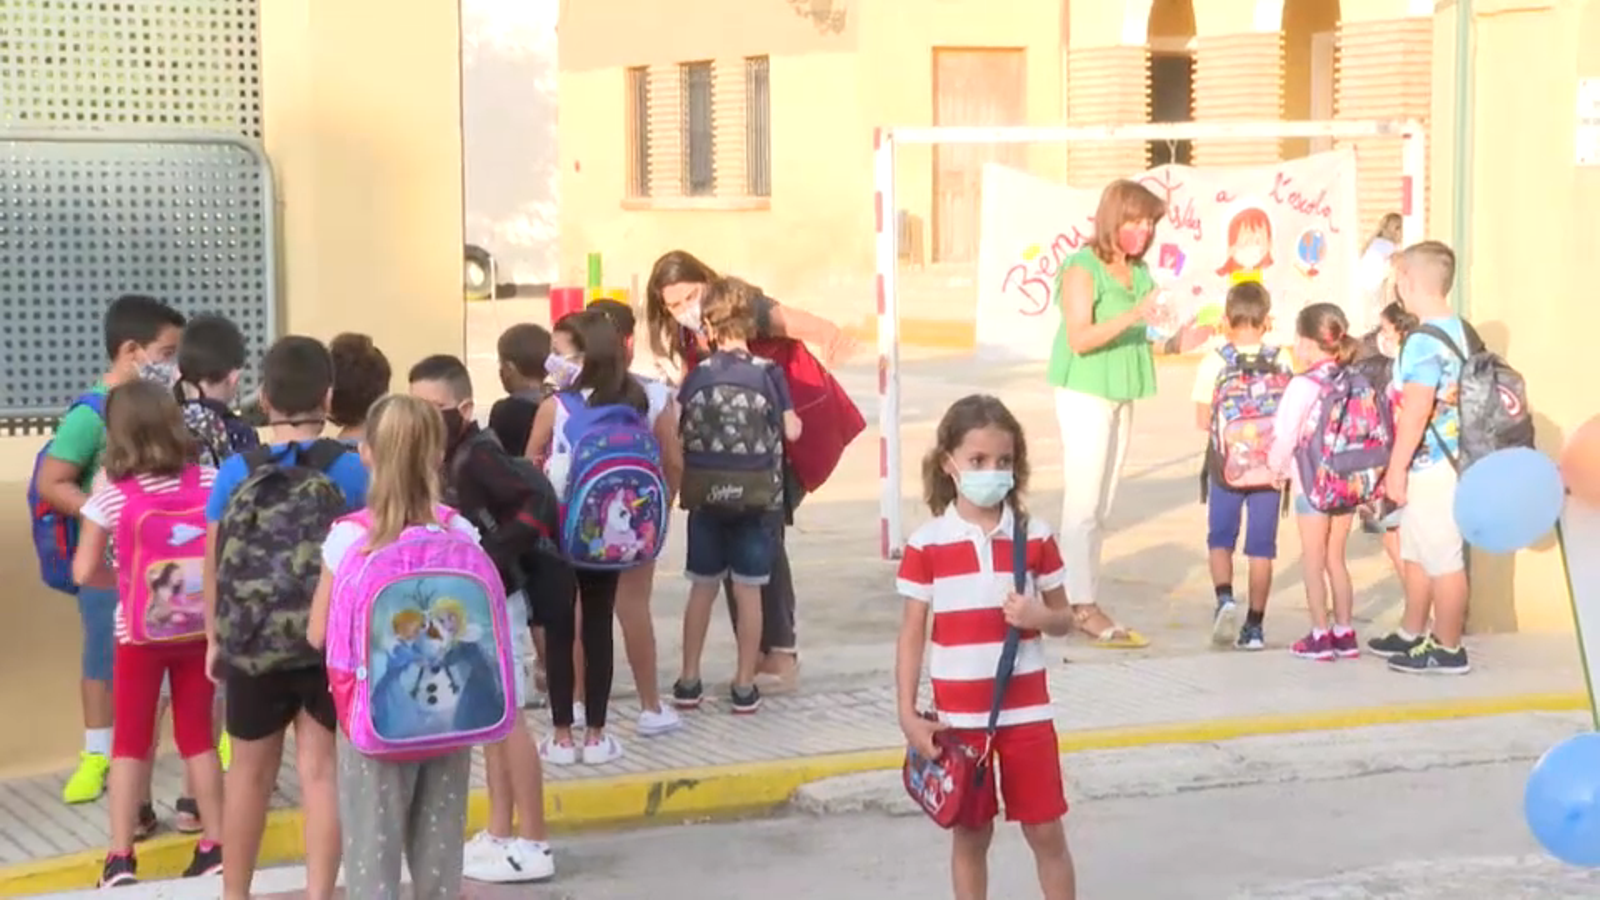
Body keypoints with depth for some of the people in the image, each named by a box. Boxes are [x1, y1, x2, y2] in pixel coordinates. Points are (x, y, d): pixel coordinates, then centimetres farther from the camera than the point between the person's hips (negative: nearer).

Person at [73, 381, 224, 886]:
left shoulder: (111, 494, -12)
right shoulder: (207, 482, -5)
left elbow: (84, 571, -9)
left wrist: (123, 575, 9)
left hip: (138, 632, -2)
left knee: (130, 740, 8)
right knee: (198, 735, 14)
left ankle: (120, 858, 7)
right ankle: (216, 845, 18)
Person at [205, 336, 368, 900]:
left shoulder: (236, 472, -4)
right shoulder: (349, 468, -8)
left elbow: (214, 565, 2)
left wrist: (215, 638, 14)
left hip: (251, 645, 1)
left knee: (250, 773, 16)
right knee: (320, 770, 7)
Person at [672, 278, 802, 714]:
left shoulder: (698, 375, -4)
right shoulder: (767, 373, -8)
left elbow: (677, 432, -3)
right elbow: (791, 430, -4)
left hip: (706, 496, 1)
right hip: (757, 495, -1)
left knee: (702, 586, 13)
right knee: (748, 589, 5)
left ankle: (689, 680, 18)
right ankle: (744, 685, 8)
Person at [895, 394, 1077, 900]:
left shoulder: (1035, 537, -3)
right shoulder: (927, 544, -7)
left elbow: (1064, 619, 6)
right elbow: (912, 634, -3)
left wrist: (1039, 618, -17)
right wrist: (908, 714, -8)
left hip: (1026, 710, 1)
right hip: (958, 715, -1)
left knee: (1046, 831, 6)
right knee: (970, 833, 10)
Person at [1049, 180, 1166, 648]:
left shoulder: (1140, 272, 10)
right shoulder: (1083, 269, -12)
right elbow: (1080, 338, -22)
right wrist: (1134, 315, -30)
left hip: (1121, 395, 8)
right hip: (1085, 393, -8)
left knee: (1101, 506, 9)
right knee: (1083, 502, -6)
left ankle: (1076, 597, 14)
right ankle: (1085, 608, -6)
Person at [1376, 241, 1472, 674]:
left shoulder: (1424, 342, -21)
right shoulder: (1457, 329, 9)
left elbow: (1415, 412, -24)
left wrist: (1396, 468, -17)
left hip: (1429, 466, -10)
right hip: (1444, 460, 10)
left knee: (1442, 559, 0)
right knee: (1418, 555, 21)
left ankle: (1448, 650, 9)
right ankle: (1412, 634, 33)